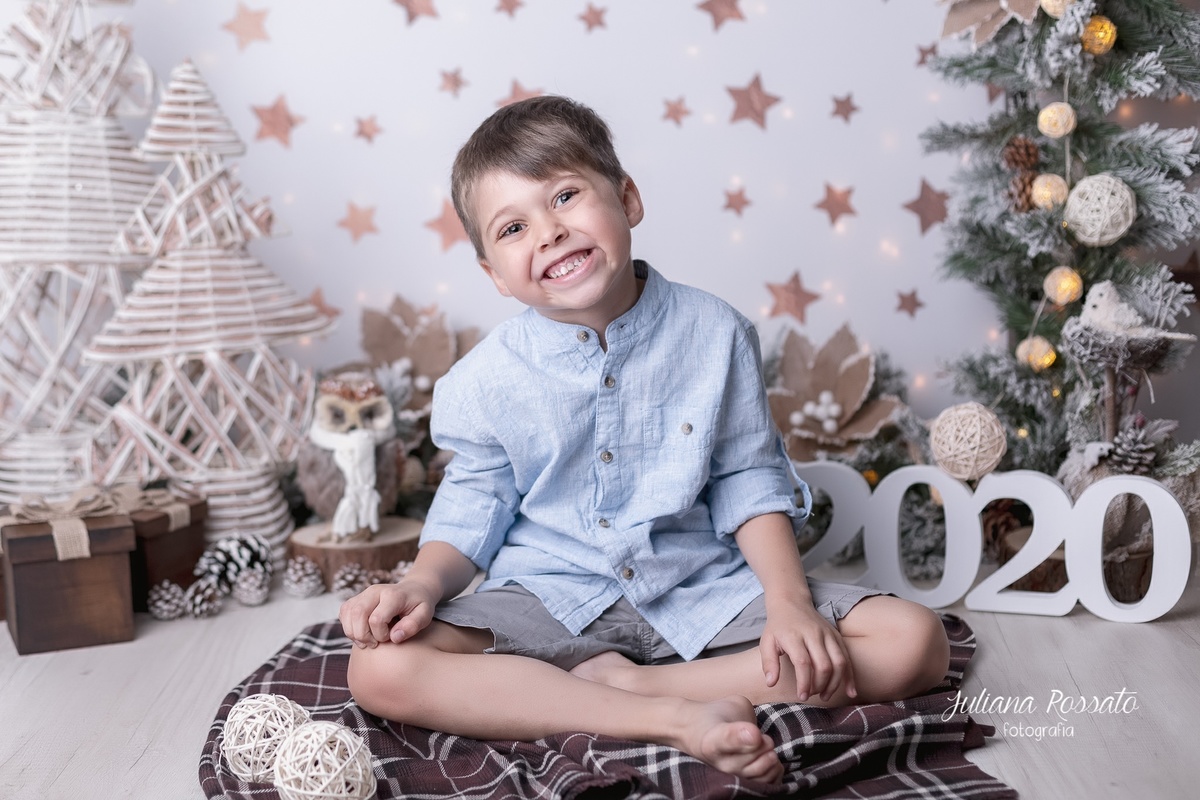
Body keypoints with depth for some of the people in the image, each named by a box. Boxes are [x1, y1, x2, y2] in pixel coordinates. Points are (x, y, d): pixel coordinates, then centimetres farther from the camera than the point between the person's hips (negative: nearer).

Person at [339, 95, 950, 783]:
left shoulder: (714, 333, -4)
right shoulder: (488, 377, -4)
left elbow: (749, 479, 2)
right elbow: (472, 509, 5)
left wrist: (791, 600, -11)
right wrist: (422, 585, -16)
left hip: (702, 588, 1)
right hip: (550, 598, 0)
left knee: (916, 642, -15)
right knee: (380, 669, -27)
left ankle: (622, 682, -17)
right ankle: (678, 718, -26)